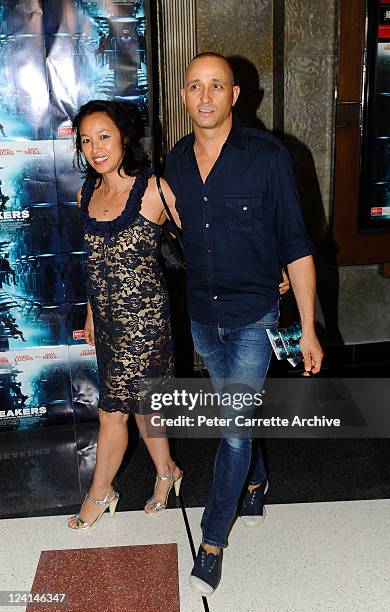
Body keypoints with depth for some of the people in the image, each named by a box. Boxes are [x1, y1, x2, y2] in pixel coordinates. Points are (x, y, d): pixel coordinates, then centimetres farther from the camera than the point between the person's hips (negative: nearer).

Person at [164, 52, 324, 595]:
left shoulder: (267, 155, -13)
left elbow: (295, 244, -11)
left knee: (235, 427, -2)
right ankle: (256, 480, 47)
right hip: (202, 316, 4)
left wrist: (308, 329, -12)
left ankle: (213, 540, 16)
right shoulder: (175, 161, 0)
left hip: (255, 316, -4)